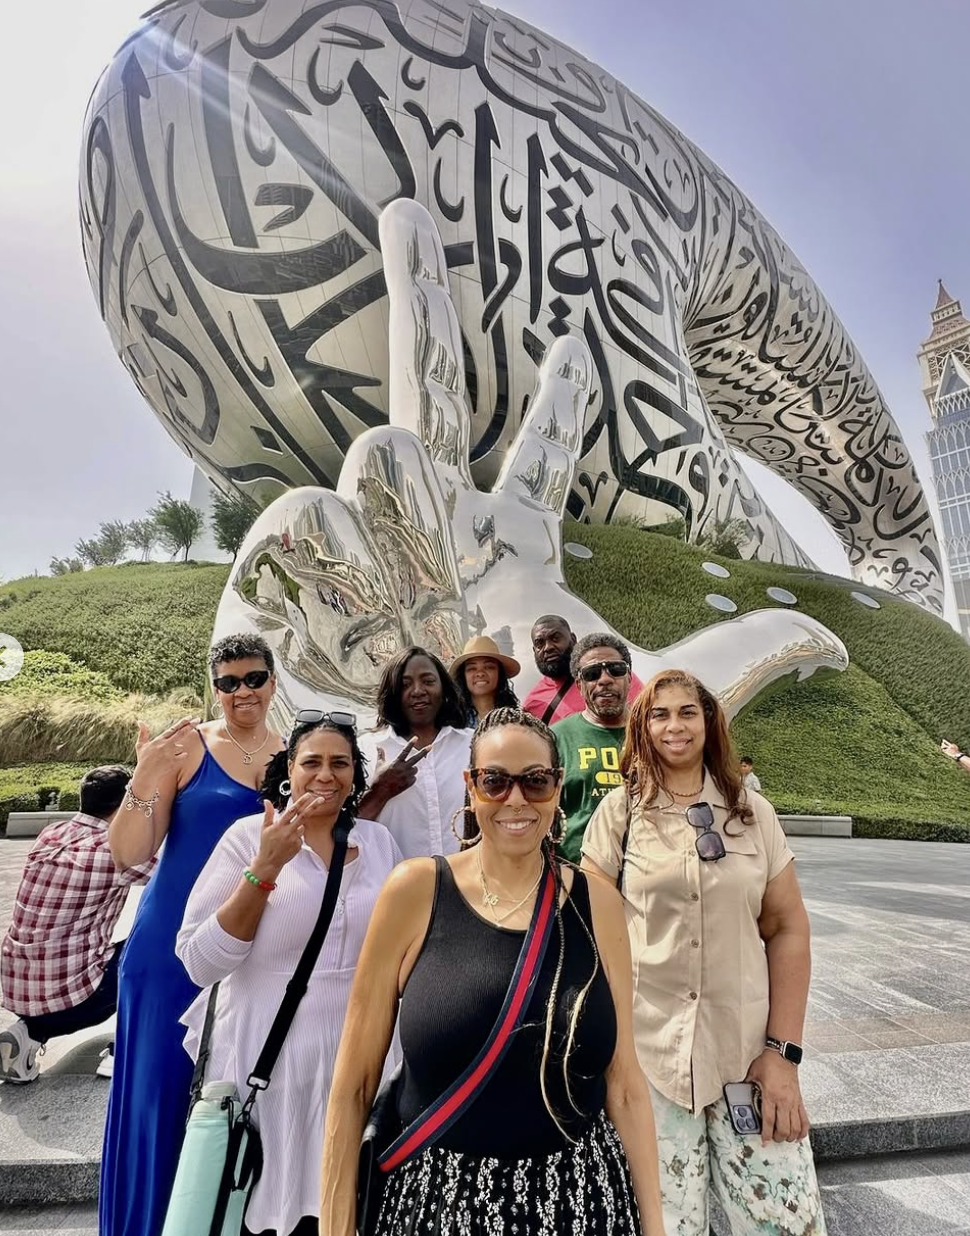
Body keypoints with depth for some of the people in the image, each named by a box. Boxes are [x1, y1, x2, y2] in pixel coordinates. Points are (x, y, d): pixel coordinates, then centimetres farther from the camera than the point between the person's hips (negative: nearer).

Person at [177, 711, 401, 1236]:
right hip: (268, 1058, -3)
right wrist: (264, 868, -25)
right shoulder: (249, 836, -11)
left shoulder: (378, 842, -1)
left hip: (357, 1057, 3)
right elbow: (200, 963, -16)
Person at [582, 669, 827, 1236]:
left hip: (748, 1050, 2)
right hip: (647, 1050, -1)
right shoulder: (620, 811, -3)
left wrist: (784, 1051, -3)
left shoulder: (753, 812, 3)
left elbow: (789, 928, 3)